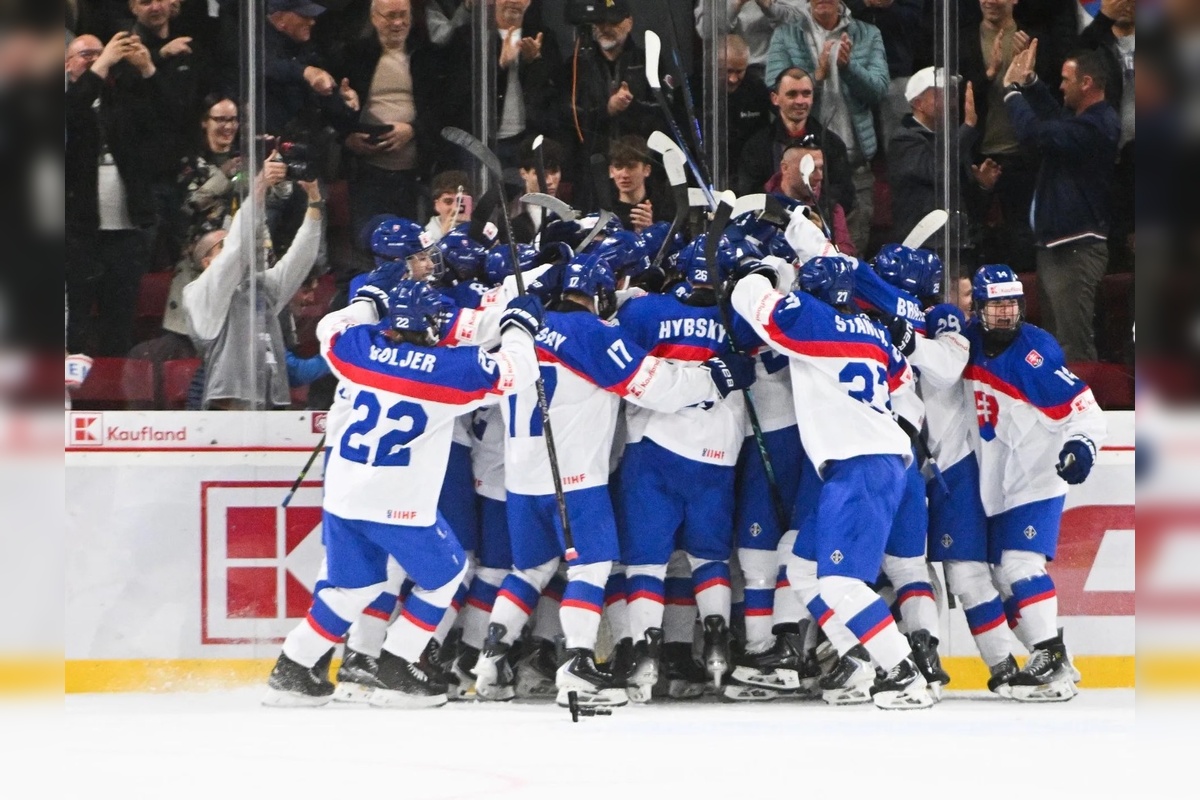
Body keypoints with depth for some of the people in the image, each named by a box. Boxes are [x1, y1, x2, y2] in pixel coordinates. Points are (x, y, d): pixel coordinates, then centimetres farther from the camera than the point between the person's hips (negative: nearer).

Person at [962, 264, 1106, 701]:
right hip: (994, 485, 7)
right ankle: (1050, 664, 16)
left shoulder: (1036, 351, -19)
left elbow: (1085, 411, -20)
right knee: (1004, 577, 9)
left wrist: (1082, 444, -37)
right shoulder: (970, 342, 0)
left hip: (1037, 481, -7)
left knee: (1020, 566, -21)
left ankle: (1051, 660, -23)